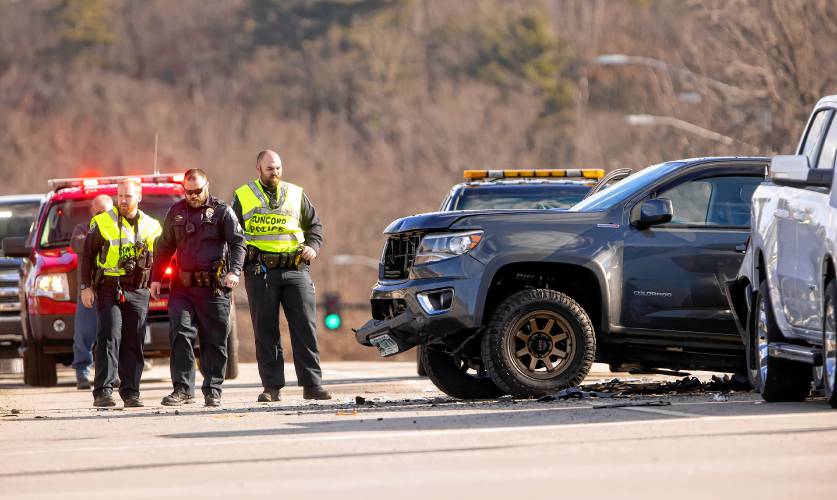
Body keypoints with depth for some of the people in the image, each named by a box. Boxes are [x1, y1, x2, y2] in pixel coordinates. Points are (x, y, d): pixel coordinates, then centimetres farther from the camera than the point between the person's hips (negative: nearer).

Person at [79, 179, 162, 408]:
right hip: (108, 289, -3)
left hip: (138, 292, 3)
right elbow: (87, 255, 6)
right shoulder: (102, 223, 3)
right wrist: (86, 286, 0)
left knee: (134, 343, 2)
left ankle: (130, 393, 6)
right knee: (109, 338, -12)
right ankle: (103, 391, -15)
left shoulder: (151, 227, 11)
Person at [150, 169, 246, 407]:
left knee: (214, 340, 1)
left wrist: (234, 271, -18)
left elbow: (238, 242, -3)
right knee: (180, 334, -10)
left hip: (214, 288, -3)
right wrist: (156, 278, 15)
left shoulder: (221, 211, 3)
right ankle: (183, 388, -9)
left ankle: (213, 390, 8)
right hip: (183, 286, 3)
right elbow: (164, 247, 22)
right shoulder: (176, 213, 14)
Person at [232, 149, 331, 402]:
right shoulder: (243, 196, 10)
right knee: (265, 331, -1)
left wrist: (313, 246, 3)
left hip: (295, 269, 1)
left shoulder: (296, 194, 14)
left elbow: (315, 225, 22)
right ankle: (272, 387, 3)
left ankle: (312, 384, -4)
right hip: (260, 272, -1)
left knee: (305, 327, -5)